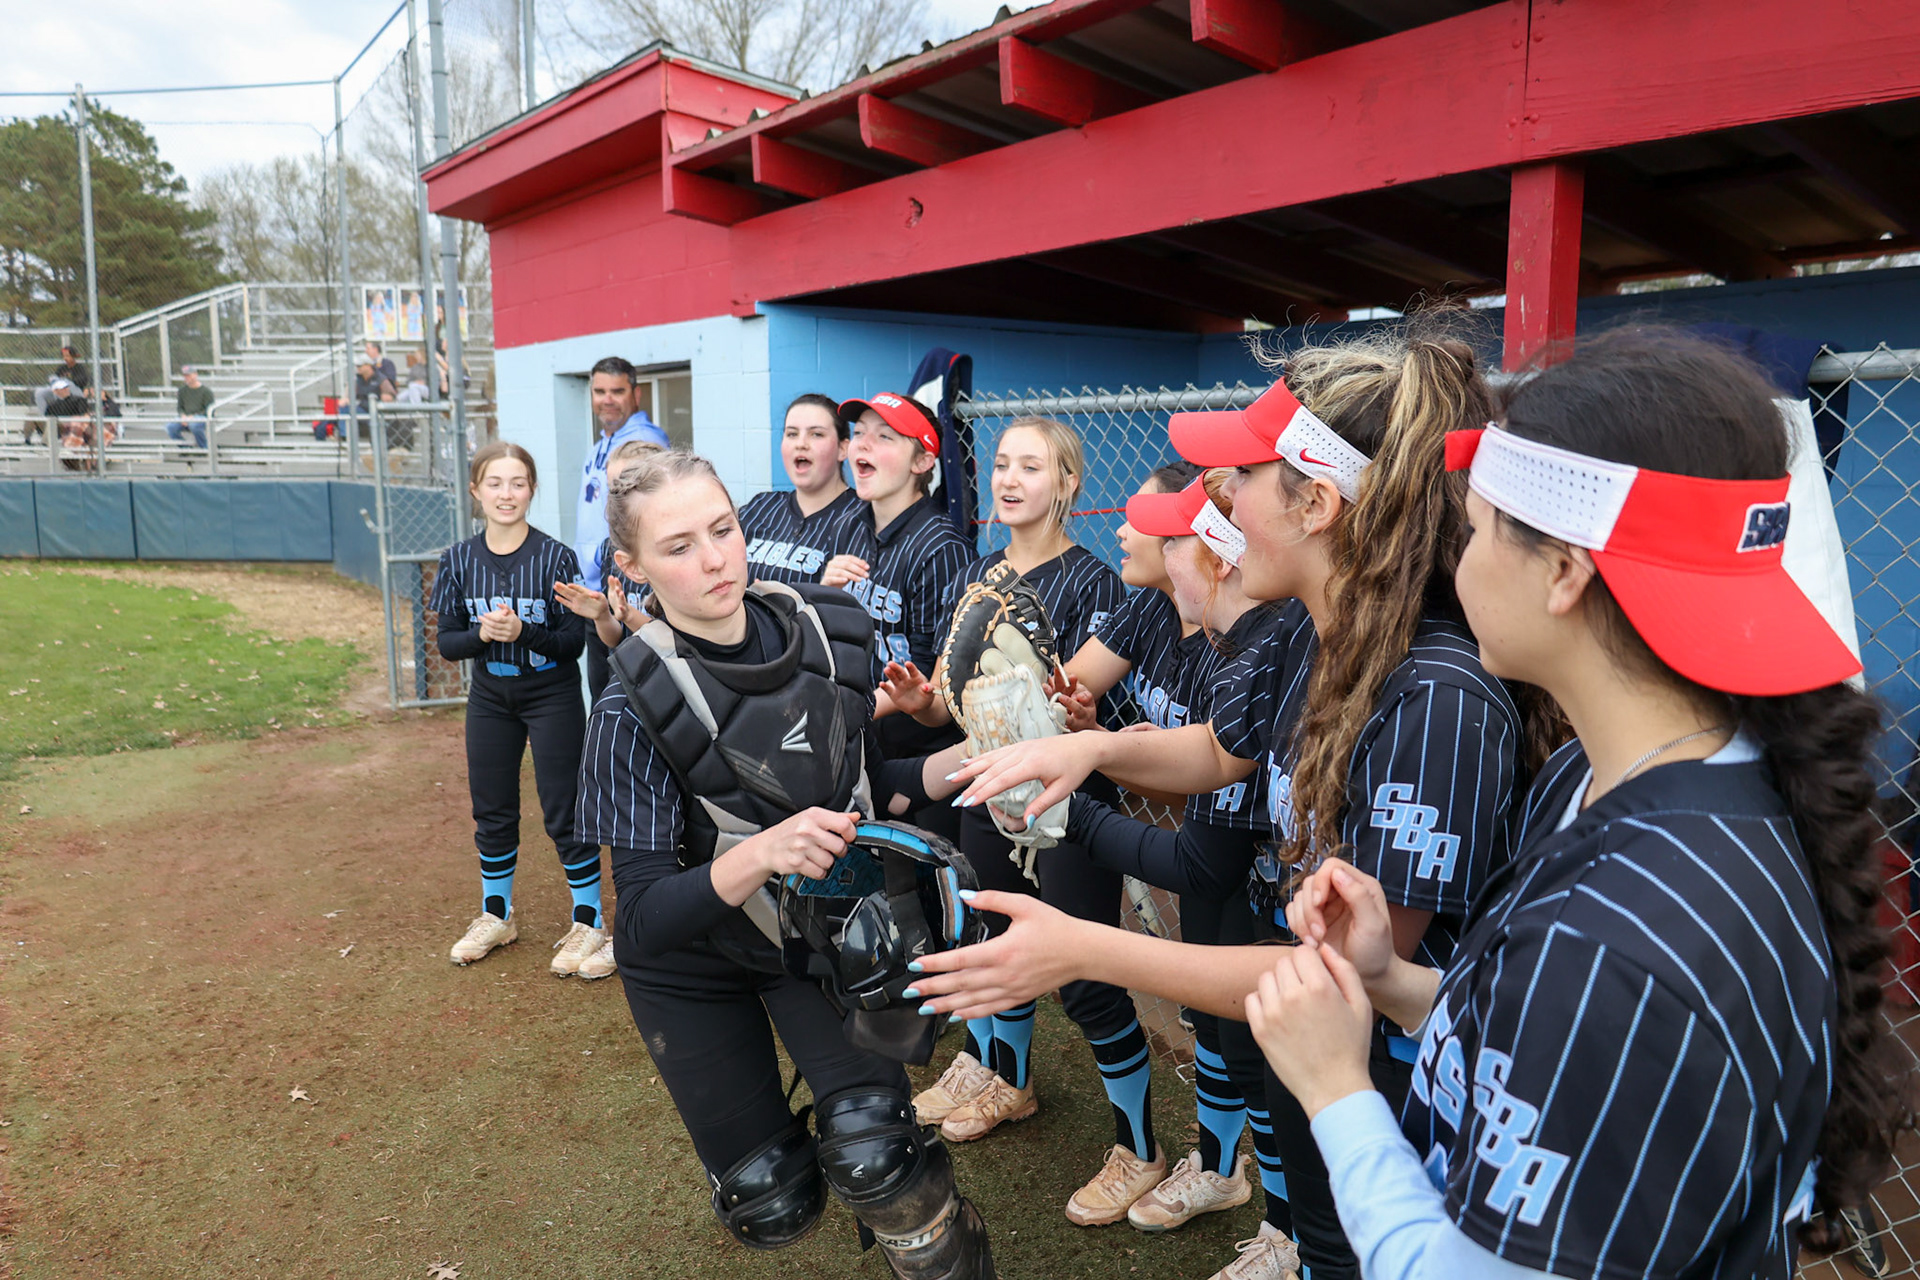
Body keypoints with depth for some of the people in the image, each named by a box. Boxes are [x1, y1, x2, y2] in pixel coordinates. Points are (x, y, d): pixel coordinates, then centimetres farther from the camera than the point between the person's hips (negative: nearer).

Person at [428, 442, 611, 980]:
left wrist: (522, 632, -29)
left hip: (553, 695, -4)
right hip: (490, 698, 4)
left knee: (564, 811, 0)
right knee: (492, 812, 15)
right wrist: (481, 635, -21)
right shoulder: (458, 561, -2)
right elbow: (447, 642, -1)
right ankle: (496, 915, 35)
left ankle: (588, 921, 15)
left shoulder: (555, 558, -13)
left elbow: (575, 638, -13)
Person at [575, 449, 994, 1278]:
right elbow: (645, 919, -27)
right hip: (696, 962, -1)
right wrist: (762, 854, -44)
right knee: (773, 1206, 5)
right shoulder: (634, 709, -25)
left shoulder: (833, 629, -15)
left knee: (872, 1155, -18)